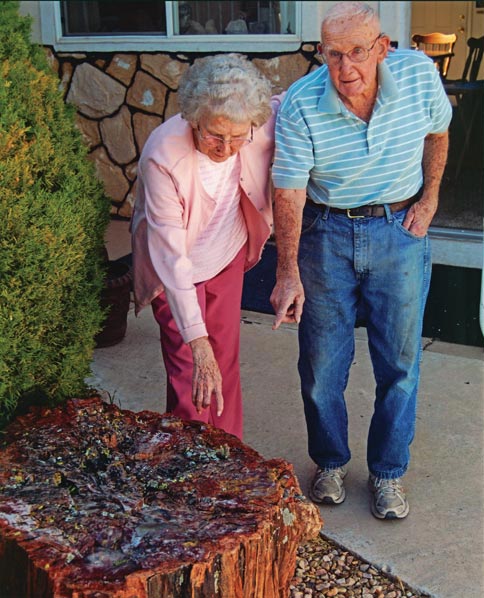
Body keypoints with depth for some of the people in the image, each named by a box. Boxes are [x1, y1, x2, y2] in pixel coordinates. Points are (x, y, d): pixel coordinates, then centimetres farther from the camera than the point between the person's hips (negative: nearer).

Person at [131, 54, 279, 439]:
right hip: (175, 268, -4)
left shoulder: (264, 124, -25)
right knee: (190, 371, -5)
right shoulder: (163, 157, -35)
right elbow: (172, 256, -33)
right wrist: (197, 341, -37)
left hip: (228, 253, 4)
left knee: (226, 359, 14)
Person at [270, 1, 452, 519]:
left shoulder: (419, 75, -13)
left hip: (400, 229, 1)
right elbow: (288, 191, -17)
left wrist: (428, 201, 2)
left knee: (399, 360, 8)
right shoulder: (299, 107, -20)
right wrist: (288, 274, -21)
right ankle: (330, 462, 32)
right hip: (327, 232, -1)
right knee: (322, 361, 7)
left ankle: (388, 472, 27)